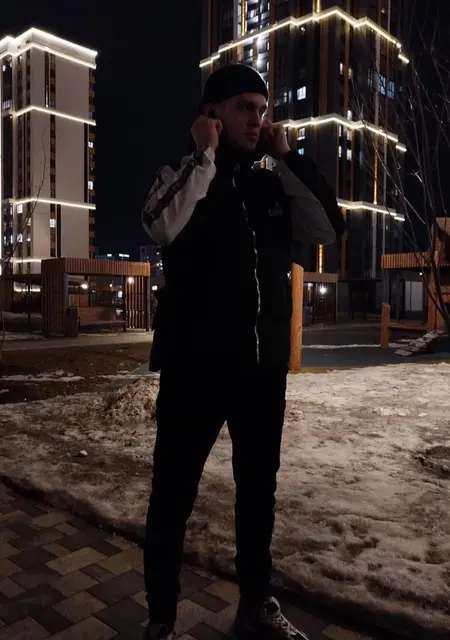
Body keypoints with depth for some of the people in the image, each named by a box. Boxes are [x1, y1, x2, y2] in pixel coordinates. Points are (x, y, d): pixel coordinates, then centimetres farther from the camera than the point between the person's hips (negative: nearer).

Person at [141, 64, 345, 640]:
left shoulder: (272, 185, 12)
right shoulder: (180, 175, 1)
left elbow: (328, 229, 0)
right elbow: (164, 227, -21)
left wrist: (287, 158, -1)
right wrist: (205, 155, -12)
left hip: (264, 365, 5)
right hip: (195, 366, -4)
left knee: (258, 490, 16)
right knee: (174, 494, 6)